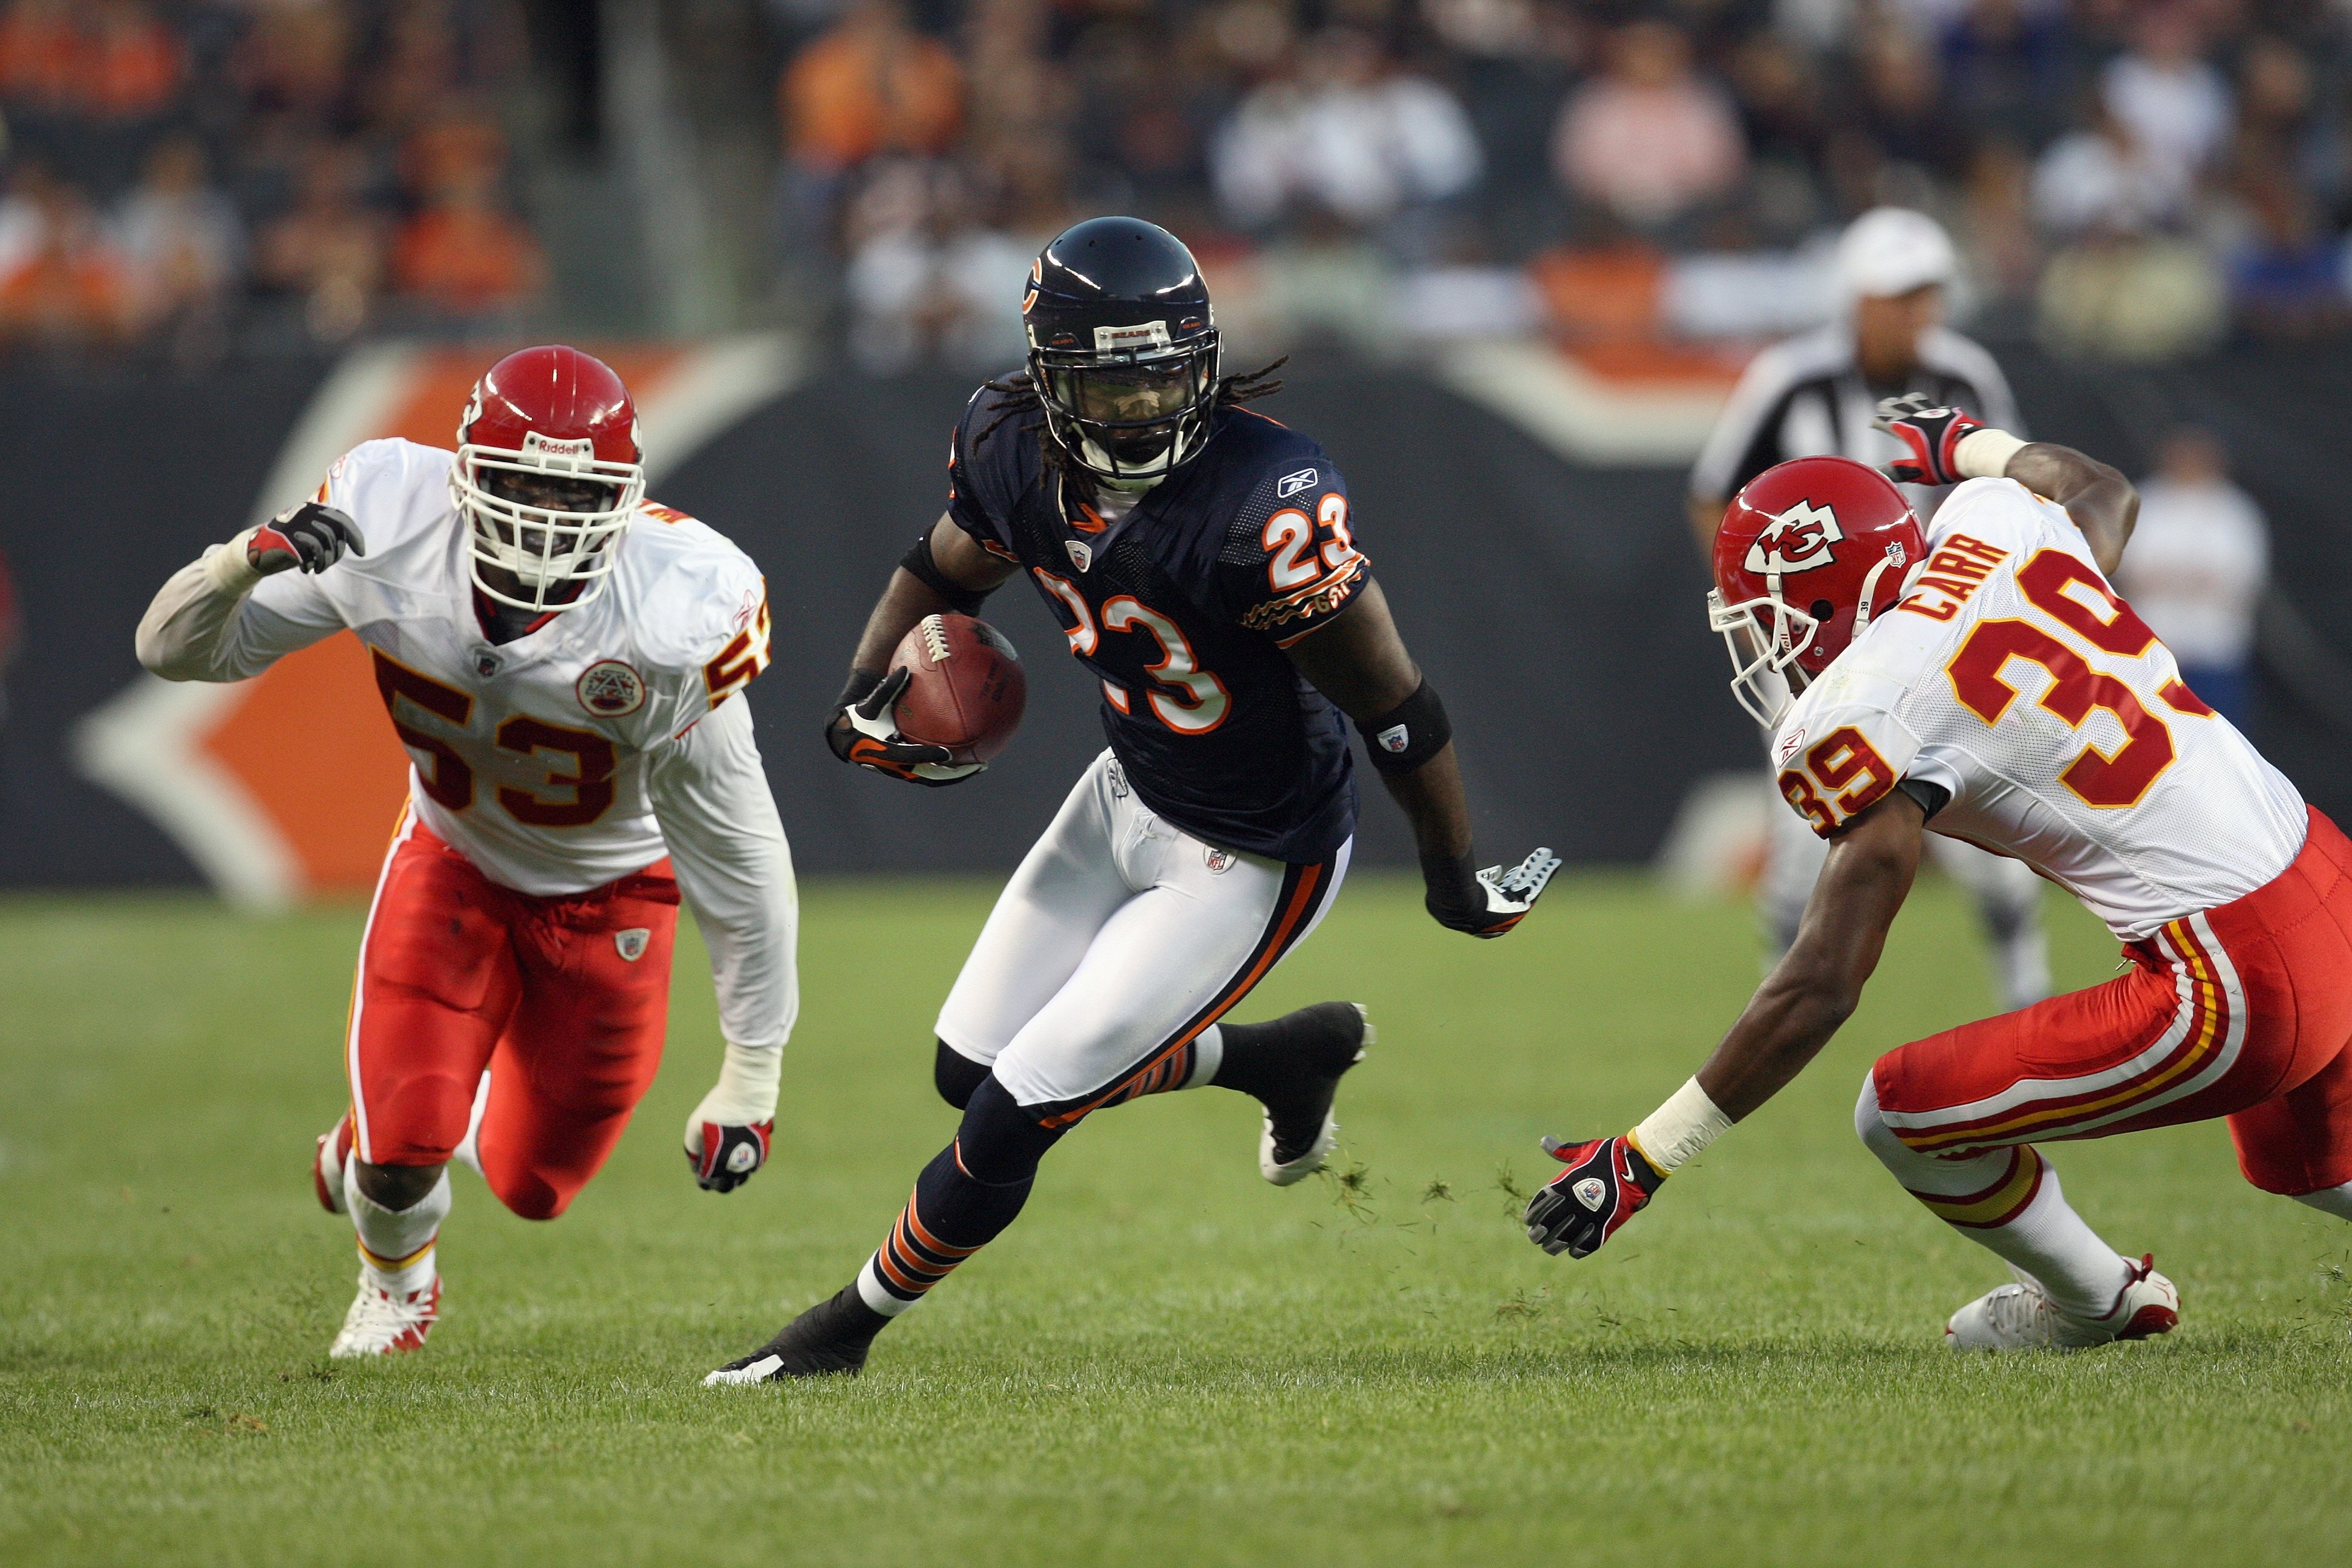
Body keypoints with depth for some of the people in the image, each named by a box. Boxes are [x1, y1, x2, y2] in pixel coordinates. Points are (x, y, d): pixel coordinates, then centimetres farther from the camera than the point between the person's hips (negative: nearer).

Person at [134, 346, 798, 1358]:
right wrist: (248, 562, -43)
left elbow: (738, 857, -25)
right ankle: (395, 1280, 27)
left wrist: (753, 1077, -21)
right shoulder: (388, 532, -28)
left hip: (606, 893, -1)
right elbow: (176, 651, -19)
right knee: (402, 1150, -12)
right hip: (453, 858, 1)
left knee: (533, 1187, 7)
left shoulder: (669, 625, -35)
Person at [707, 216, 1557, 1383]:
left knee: (1015, 1113, -5)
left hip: (1248, 865, -7)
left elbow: (1393, 709, -24)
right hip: (1130, 795, 8)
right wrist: (866, 693, -7)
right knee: (969, 1068, 16)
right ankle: (1284, 1056, 33)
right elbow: (943, 571, 10)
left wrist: (1455, 880, -14)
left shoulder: (1261, 509, -34)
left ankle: (849, 1328, 20)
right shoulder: (1011, 453, -13)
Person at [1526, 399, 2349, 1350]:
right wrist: (1962, 445, 48)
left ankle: (2096, 1302, 23)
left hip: (2231, 986, -9)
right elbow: (2104, 492, 31)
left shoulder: (1870, 719, -14)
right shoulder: (1993, 521, 5)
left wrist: (1640, 1161, -13)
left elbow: (1823, 987, -16)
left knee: (1903, 1115, 1)